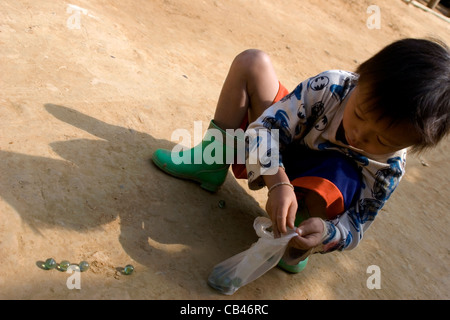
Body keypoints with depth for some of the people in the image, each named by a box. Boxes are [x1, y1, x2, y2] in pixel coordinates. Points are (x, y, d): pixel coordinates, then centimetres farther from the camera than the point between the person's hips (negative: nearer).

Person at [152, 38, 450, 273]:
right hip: (274, 165, 2)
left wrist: (326, 232, -42)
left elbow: (355, 227, -18)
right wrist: (279, 183, -45)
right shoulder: (330, 86, -28)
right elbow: (266, 127, -28)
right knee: (252, 61, -15)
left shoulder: (389, 169, -25)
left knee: (342, 173, -40)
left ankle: (296, 249, -12)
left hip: (314, 201, -1)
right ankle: (213, 163, -8)